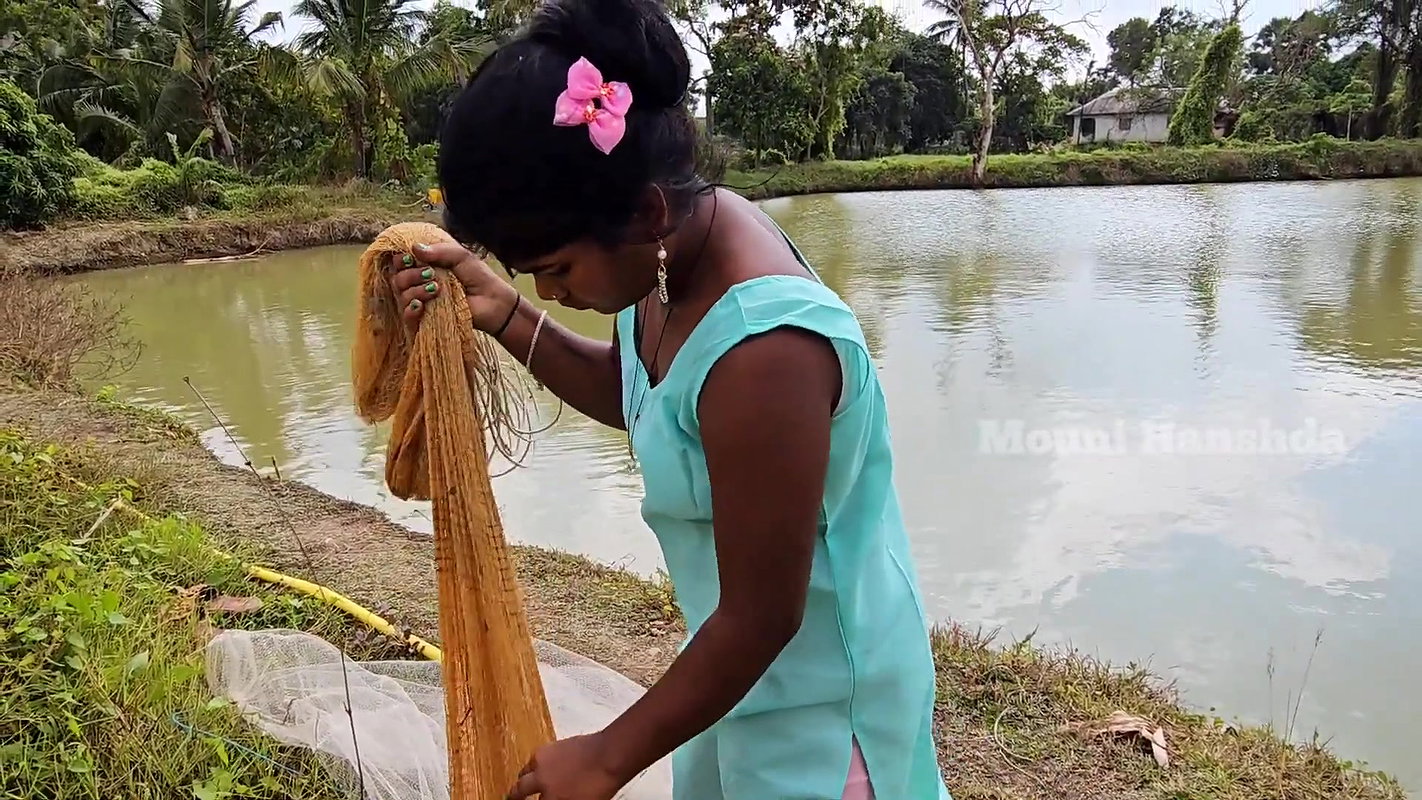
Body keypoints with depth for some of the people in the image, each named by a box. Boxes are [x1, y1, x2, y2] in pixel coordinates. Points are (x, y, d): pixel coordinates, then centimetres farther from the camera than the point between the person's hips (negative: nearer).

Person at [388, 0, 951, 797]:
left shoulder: (762, 350, -36)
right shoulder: (678, 246, -9)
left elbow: (761, 618, -26)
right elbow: (628, 395, 11)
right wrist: (502, 311, -5)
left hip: (818, 692, -8)